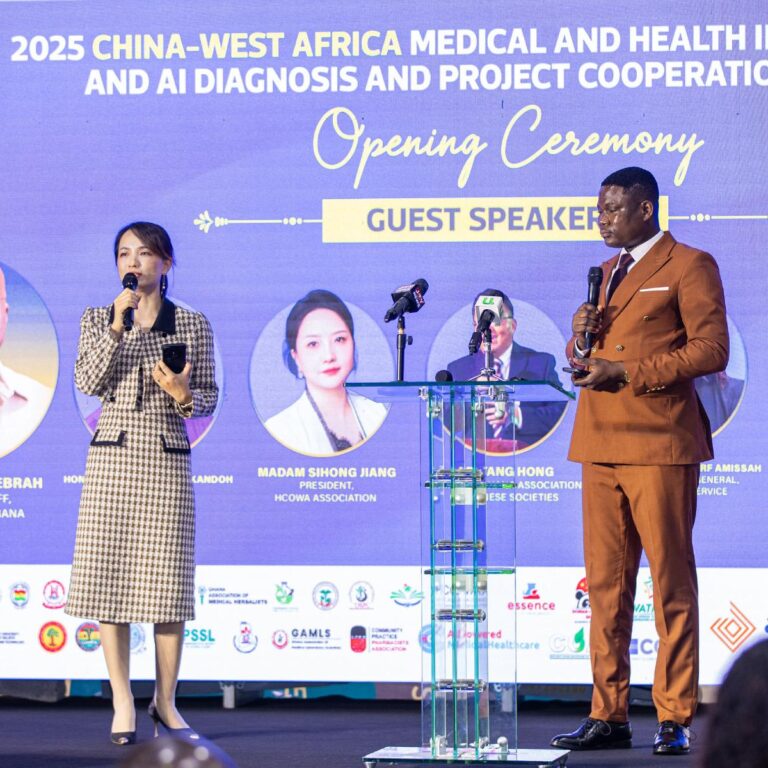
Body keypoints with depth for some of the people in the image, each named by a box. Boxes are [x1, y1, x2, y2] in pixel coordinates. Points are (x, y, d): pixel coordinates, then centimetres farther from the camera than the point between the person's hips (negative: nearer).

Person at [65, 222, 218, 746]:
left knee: (168, 583, -2)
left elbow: (210, 398, 8)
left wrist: (184, 396, -13)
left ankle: (166, 702, 10)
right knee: (109, 579, -2)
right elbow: (88, 382, -5)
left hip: (167, 460, -1)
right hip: (113, 457, 1)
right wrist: (116, 328, -14)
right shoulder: (97, 320, 9)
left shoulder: (193, 326, 6)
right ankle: (123, 704, 5)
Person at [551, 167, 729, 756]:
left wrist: (627, 372, -14)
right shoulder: (607, 271, 22)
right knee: (605, 584, 5)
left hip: (658, 442, -7)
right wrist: (581, 338, 4)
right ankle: (609, 715, 9)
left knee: (671, 581, -5)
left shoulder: (689, 266, -1)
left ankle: (676, 718, -1)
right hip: (601, 443, 7)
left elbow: (711, 350, -10)